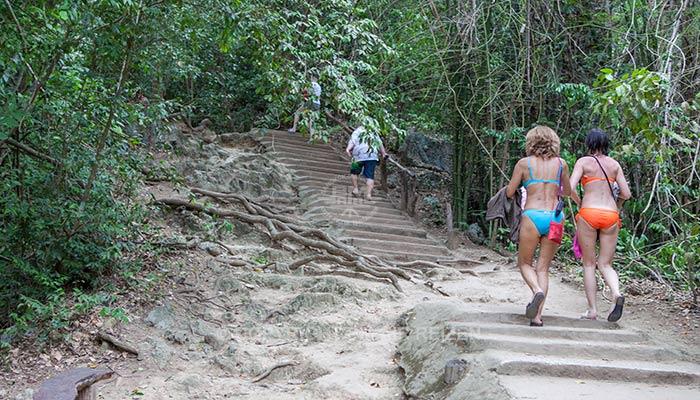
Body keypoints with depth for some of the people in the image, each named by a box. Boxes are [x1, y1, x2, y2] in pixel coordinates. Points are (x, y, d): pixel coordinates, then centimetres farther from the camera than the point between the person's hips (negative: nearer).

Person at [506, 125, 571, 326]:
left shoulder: (524, 163, 2)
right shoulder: (561, 164, 8)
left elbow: (509, 193, 5)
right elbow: (567, 192, 21)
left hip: (532, 216, -3)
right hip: (555, 218, 3)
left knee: (525, 263, 13)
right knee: (543, 267, 9)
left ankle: (537, 291, -18)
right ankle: (537, 315, 1)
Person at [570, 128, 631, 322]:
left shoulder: (583, 162, 2)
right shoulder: (614, 164, 12)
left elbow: (570, 188, -10)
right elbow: (626, 194, 9)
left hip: (589, 213, -3)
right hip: (611, 215, 3)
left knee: (589, 264, 7)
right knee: (605, 264, 10)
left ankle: (592, 310, 4)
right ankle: (616, 293, -19)